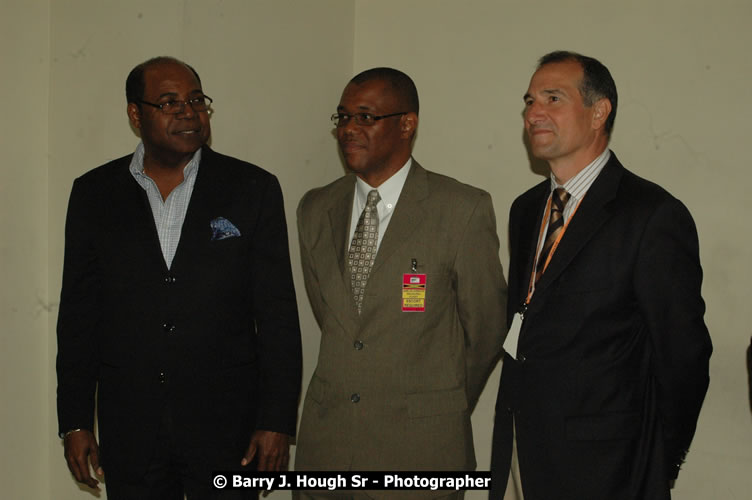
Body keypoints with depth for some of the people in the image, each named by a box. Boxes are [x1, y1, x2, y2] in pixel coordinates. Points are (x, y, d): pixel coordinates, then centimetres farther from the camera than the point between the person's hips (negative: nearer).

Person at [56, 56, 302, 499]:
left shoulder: (253, 189, -2)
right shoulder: (95, 193, 4)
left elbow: (278, 314, -3)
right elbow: (79, 313, 6)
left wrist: (277, 422, -7)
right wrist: (75, 423, 4)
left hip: (227, 427, -1)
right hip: (129, 431, 2)